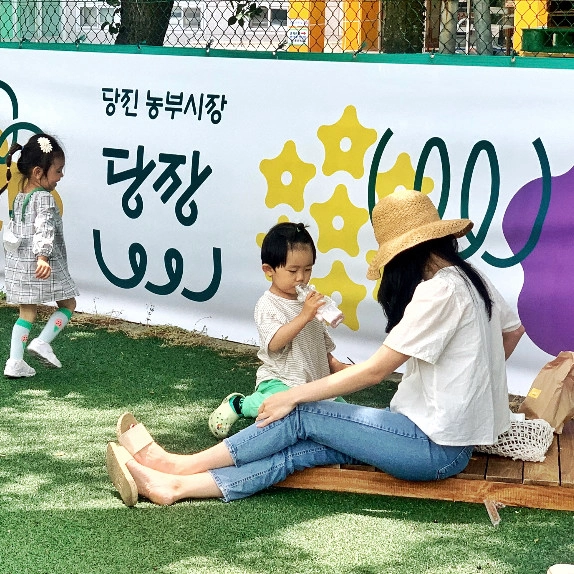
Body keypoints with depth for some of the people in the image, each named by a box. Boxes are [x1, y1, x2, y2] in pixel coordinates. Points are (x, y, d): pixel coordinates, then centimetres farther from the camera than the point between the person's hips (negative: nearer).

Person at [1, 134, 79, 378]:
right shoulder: (44, 198, -14)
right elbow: (44, 229, -27)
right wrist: (43, 257, -37)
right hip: (45, 268, -8)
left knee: (27, 313, 11)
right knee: (68, 304, 9)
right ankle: (43, 342, -6)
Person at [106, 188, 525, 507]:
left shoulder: (439, 290, -18)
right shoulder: (472, 278, 10)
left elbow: (375, 370, -17)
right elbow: (513, 329, 25)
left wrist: (293, 396, -11)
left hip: (437, 448, -8)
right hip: (452, 435, 8)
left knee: (304, 417, -7)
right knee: (303, 450, -4)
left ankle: (179, 465, 0)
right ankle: (176, 485, -12)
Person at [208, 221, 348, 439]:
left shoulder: (308, 301, 15)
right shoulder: (267, 305, -7)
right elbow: (274, 343, -23)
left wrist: (335, 364, 12)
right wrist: (304, 316, -27)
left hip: (315, 380, 8)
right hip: (278, 380, -8)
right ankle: (239, 404, -7)